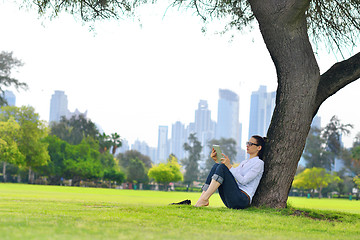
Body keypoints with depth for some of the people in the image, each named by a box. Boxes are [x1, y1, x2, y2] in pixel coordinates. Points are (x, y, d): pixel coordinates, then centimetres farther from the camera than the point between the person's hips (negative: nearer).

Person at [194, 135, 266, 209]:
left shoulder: (259, 163, 2)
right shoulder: (244, 162, 27)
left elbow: (243, 181, -12)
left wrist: (229, 166, -20)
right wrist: (217, 160, 10)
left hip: (243, 199, -8)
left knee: (222, 167, -21)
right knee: (216, 166, -7)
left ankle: (204, 200, -30)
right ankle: (202, 197, -19)